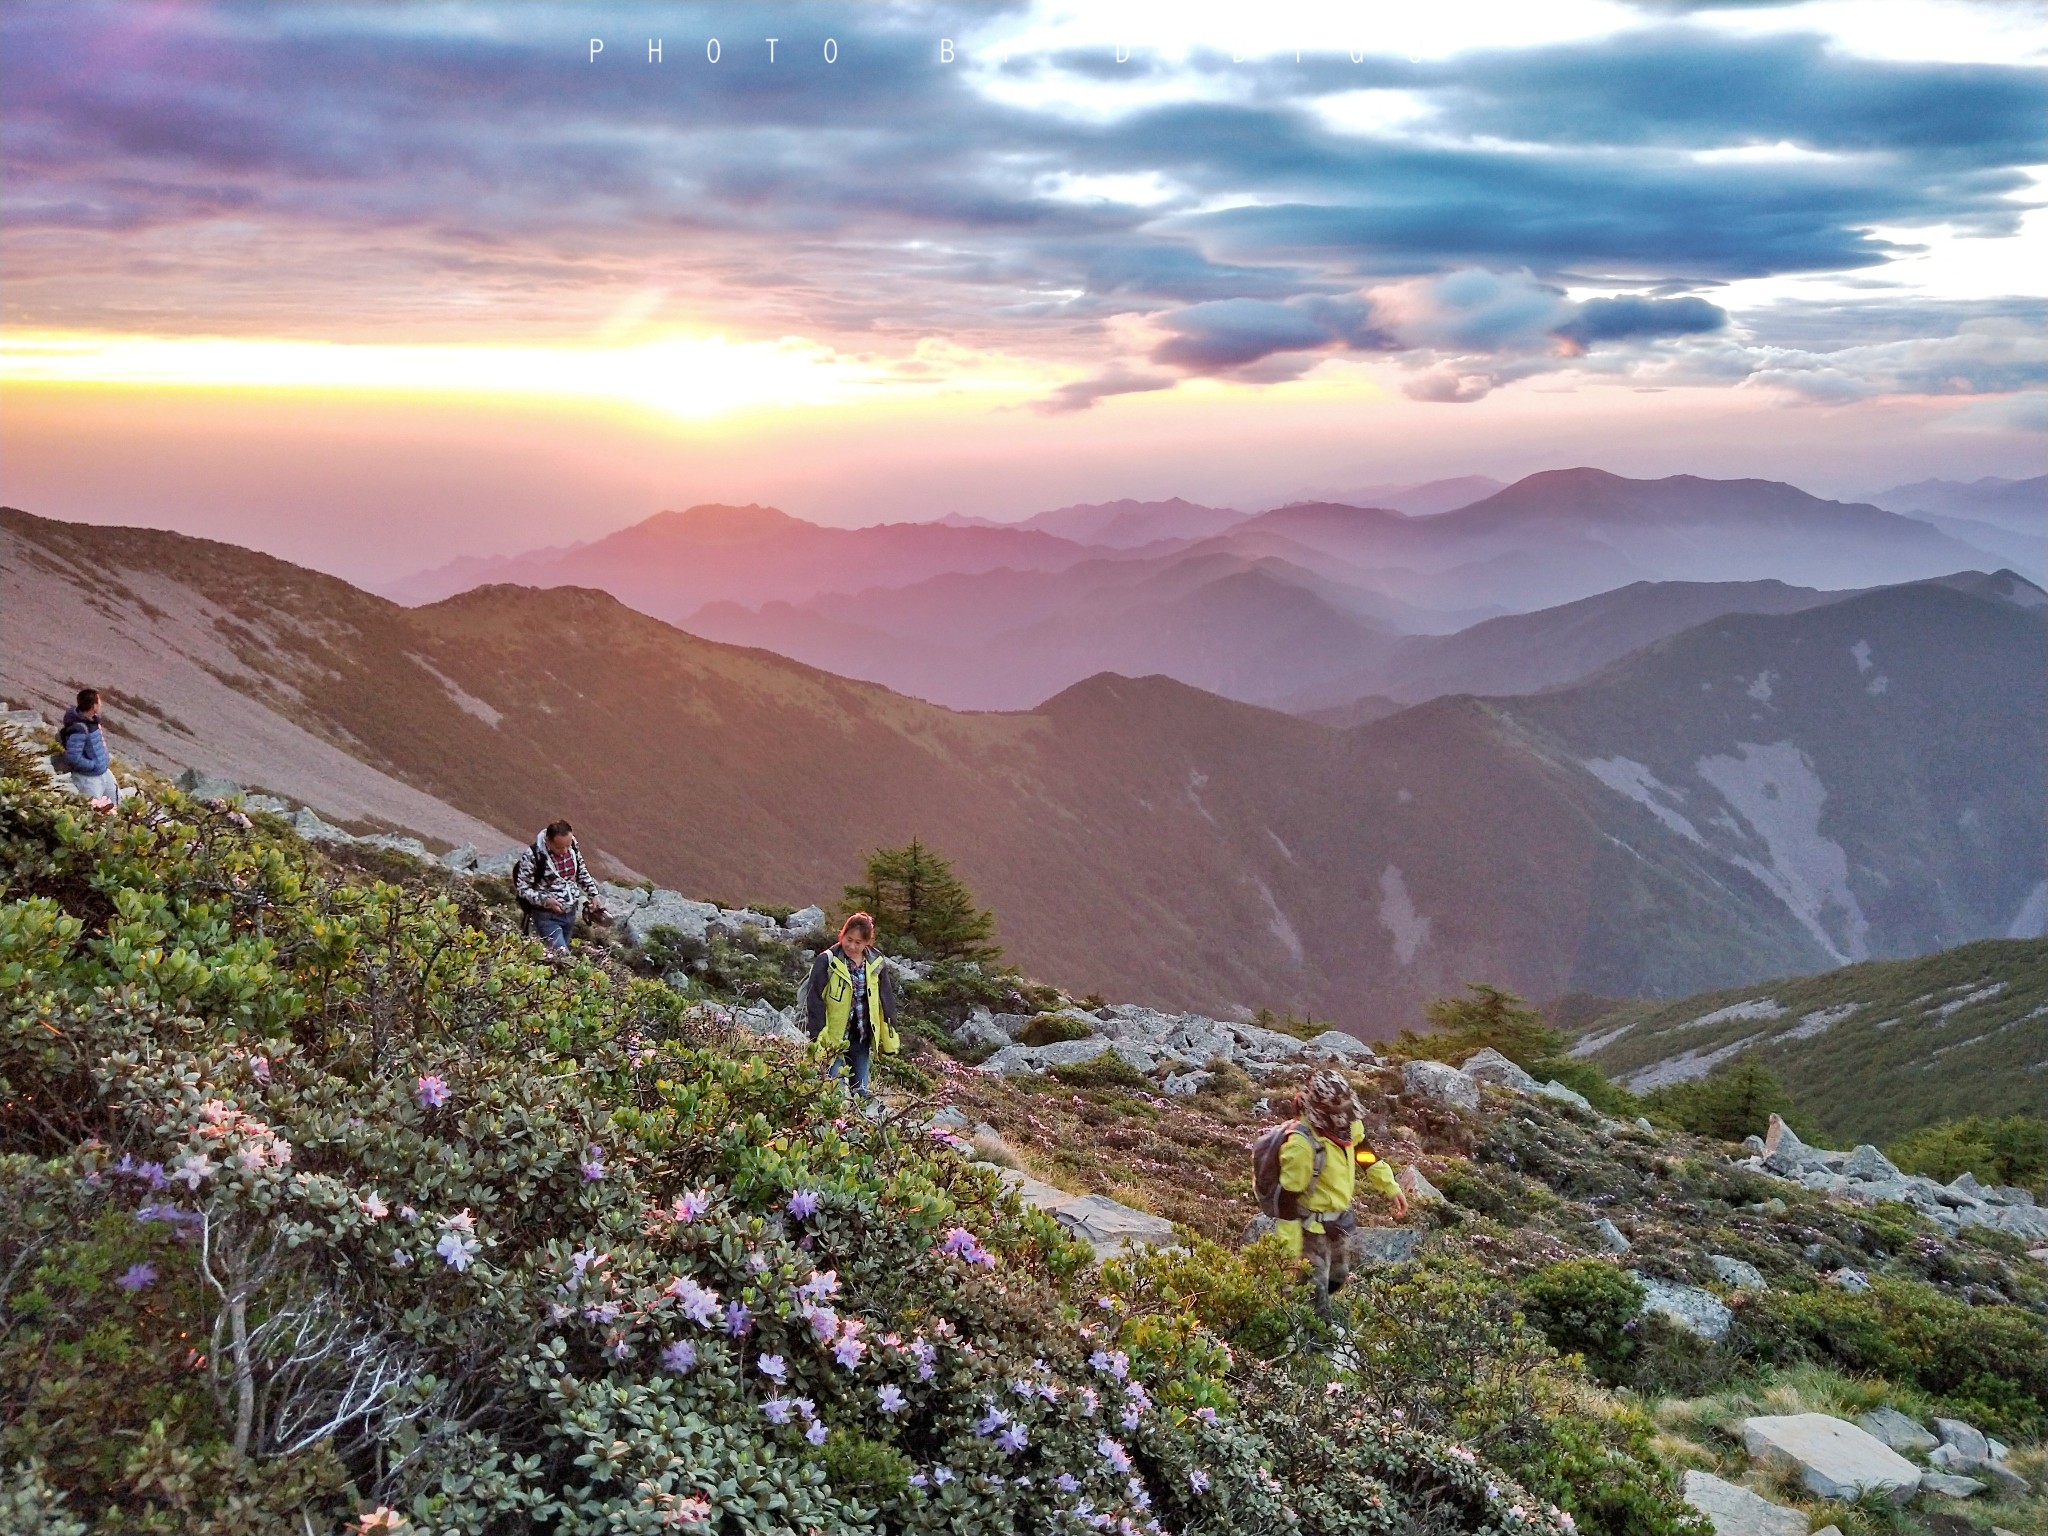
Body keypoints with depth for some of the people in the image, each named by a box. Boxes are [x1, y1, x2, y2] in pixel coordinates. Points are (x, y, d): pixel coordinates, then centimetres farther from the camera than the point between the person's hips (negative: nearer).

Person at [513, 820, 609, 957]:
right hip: (547, 916, -6)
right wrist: (545, 900, -27)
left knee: (562, 952, 18)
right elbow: (522, 888, -16)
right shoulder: (532, 856, -23)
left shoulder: (572, 846, -6)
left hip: (571, 912, 6)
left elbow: (582, 873, 12)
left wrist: (593, 894, 3)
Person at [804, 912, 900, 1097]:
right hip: (833, 1039, -4)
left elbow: (887, 1001, 11)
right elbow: (814, 1000, -10)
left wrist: (890, 1040, 11)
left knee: (860, 1092, 11)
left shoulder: (877, 964, 3)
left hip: (862, 1040, 4)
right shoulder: (827, 961, -10)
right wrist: (817, 1036, -14)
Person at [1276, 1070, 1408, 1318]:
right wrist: (1290, 1251, -23)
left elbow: (1365, 1155, 12)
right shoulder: (1302, 1145, -33)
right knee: (1316, 1291, 2)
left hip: (1340, 1220, 8)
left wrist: (1391, 1188, 11)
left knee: (1338, 1278, 26)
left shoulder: (1348, 1126, -11)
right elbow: (1288, 1198, -27)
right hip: (1313, 1228, -8)